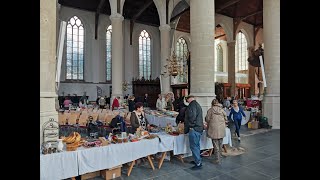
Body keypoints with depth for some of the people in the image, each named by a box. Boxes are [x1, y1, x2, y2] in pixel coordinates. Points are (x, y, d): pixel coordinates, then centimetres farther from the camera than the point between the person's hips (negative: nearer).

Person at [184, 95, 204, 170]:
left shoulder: (192, 105, -13)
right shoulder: (198, 105, 18)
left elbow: (192, 117, -23)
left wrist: (190, 126, -12)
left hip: (194, 129, -10)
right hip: (199, 128, 10)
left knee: (194, 146, -3)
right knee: (197, 145, 19)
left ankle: (198, 163, 3)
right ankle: (197, 160, 30)